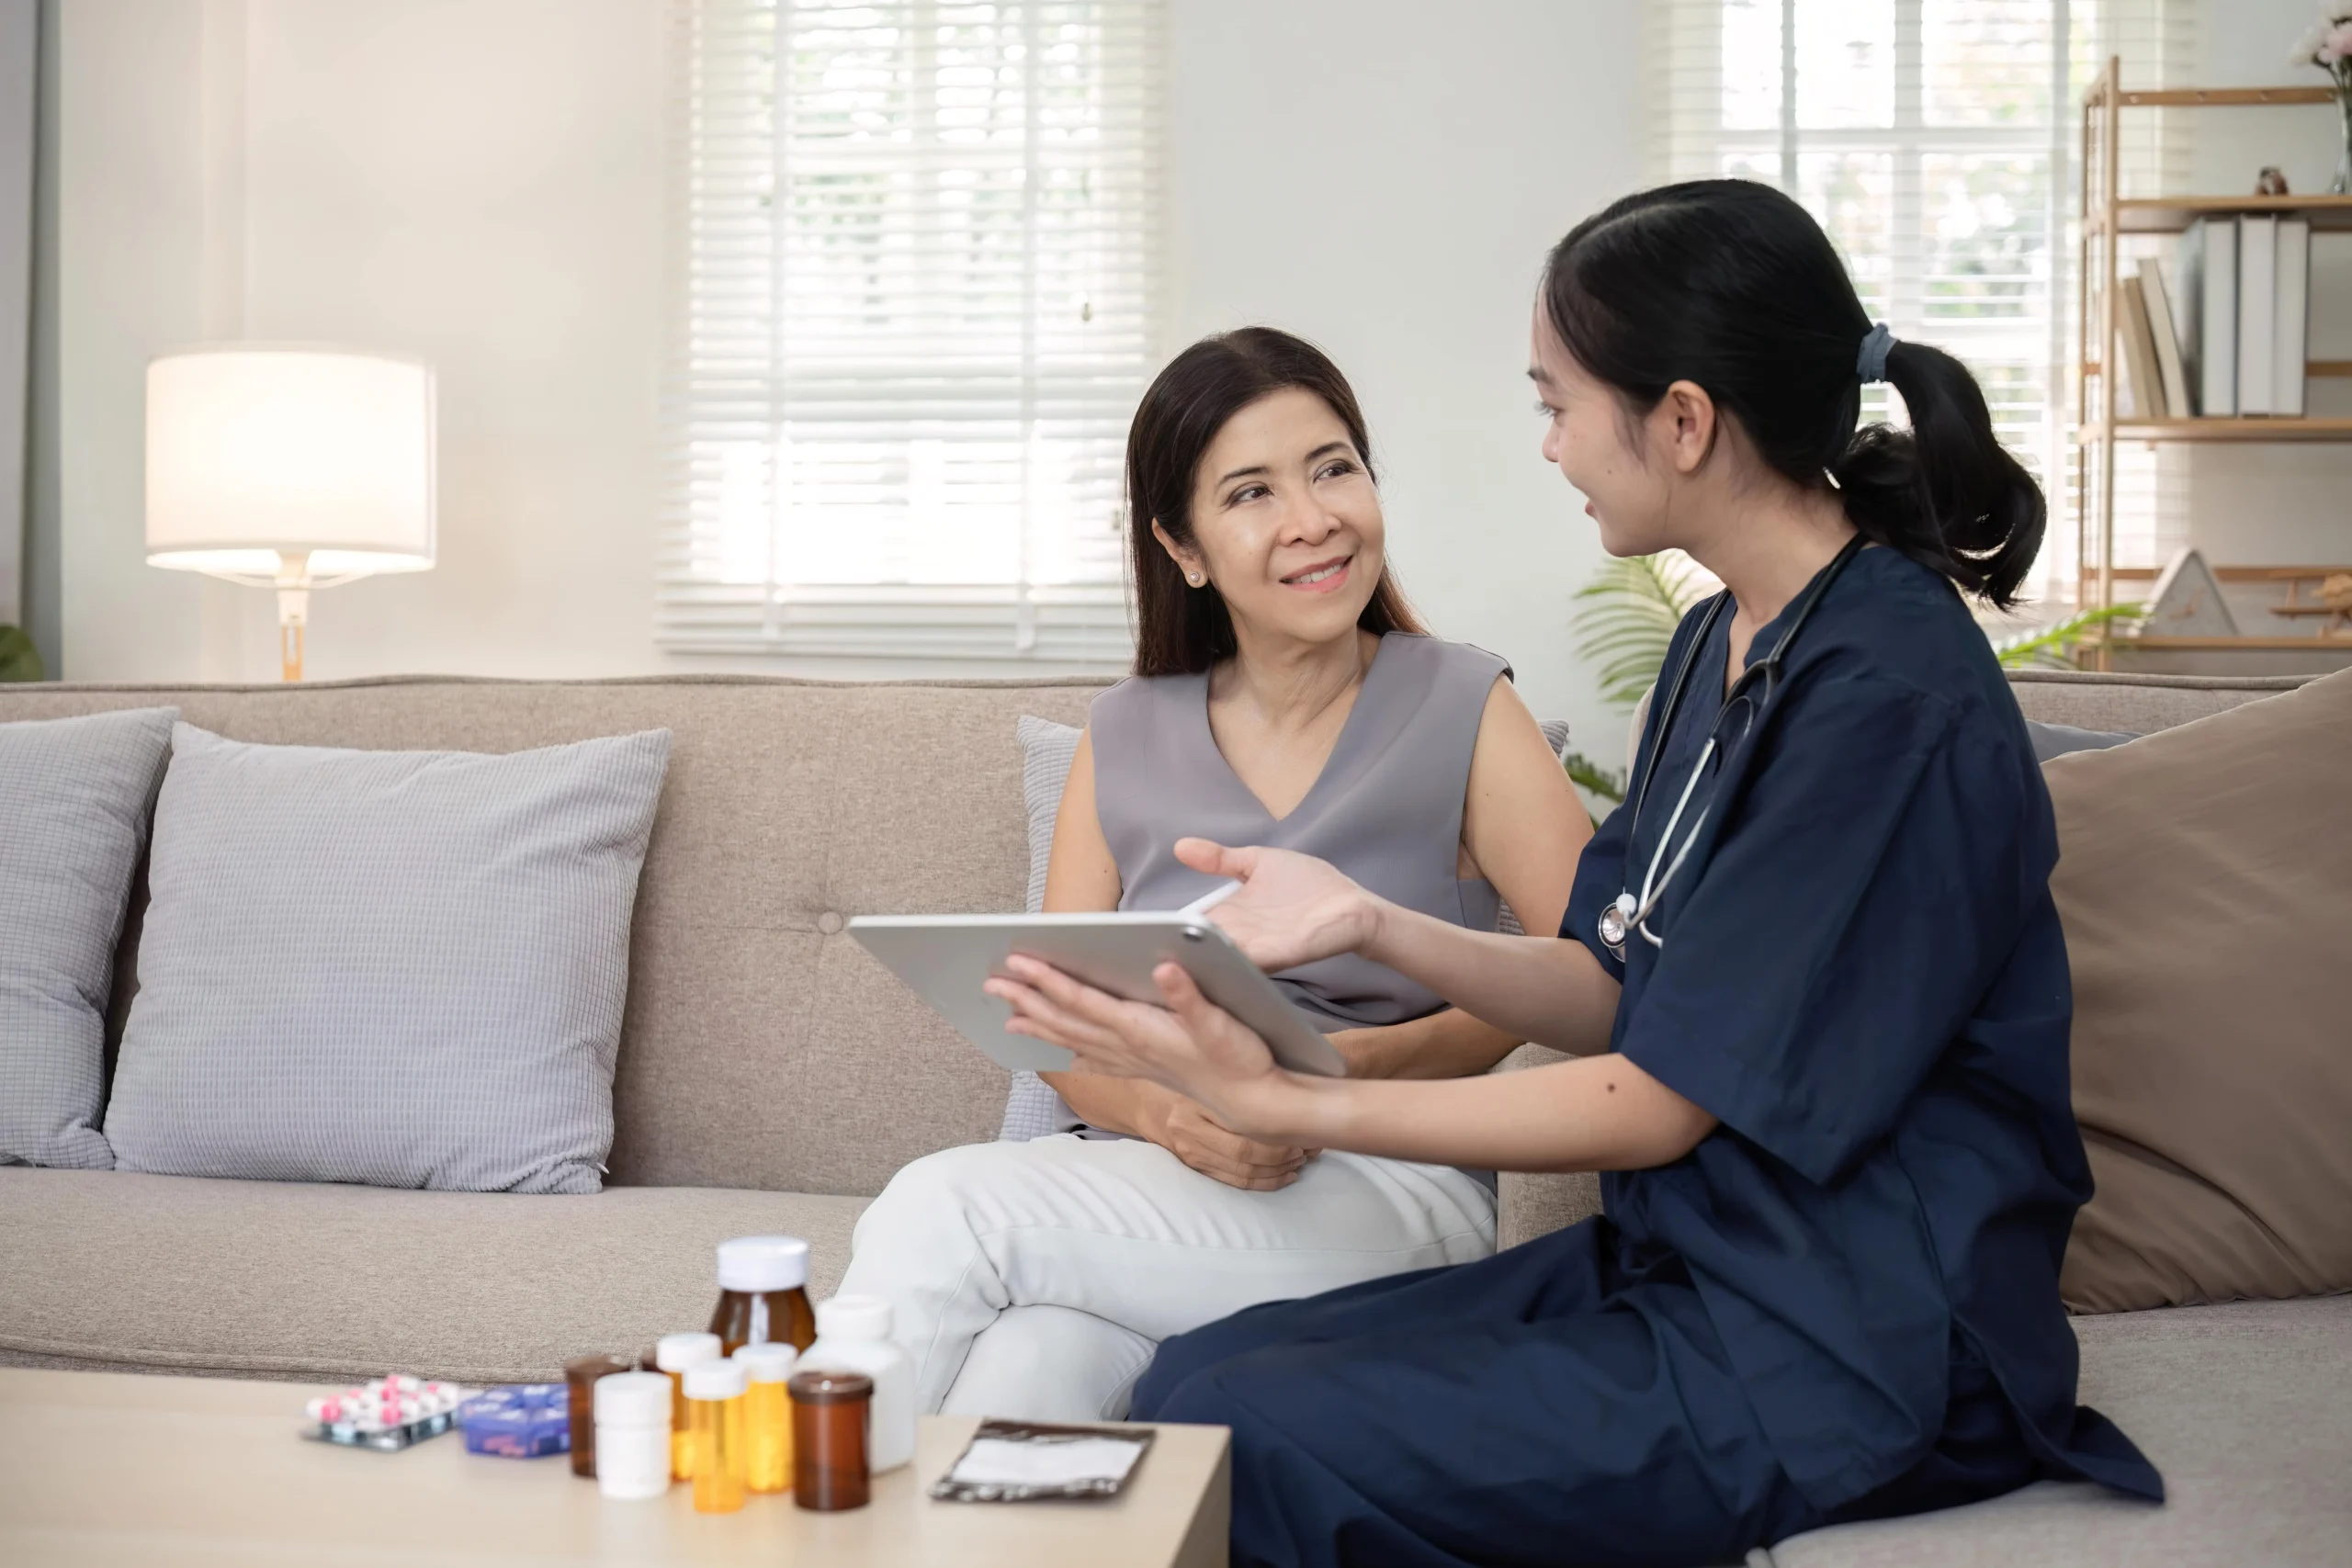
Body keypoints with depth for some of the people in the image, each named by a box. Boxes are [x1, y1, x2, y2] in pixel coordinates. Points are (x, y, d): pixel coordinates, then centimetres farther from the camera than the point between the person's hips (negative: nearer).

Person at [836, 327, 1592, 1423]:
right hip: (1149, 1178, 3)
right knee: (1032, 1357, -34)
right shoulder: (1123, 744, 14)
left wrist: (1360, 1067, -20)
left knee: (941, 1211, -26)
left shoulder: (1461, 711, 3)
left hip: (1388, 1194, -3)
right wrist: (1169, 1112, -13)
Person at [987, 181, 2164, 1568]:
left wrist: (1284, 1105, -18)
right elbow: (1611, 994, 8)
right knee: (1193, 1384, -2)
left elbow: (1658, 1101, -19)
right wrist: (1367, 922, -7)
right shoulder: (1726, 640, 9)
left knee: (1244, 1449, -16)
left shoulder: (1889, 697, -21)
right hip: (1676, 1263, 8)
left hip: (1842, 1352, -8)